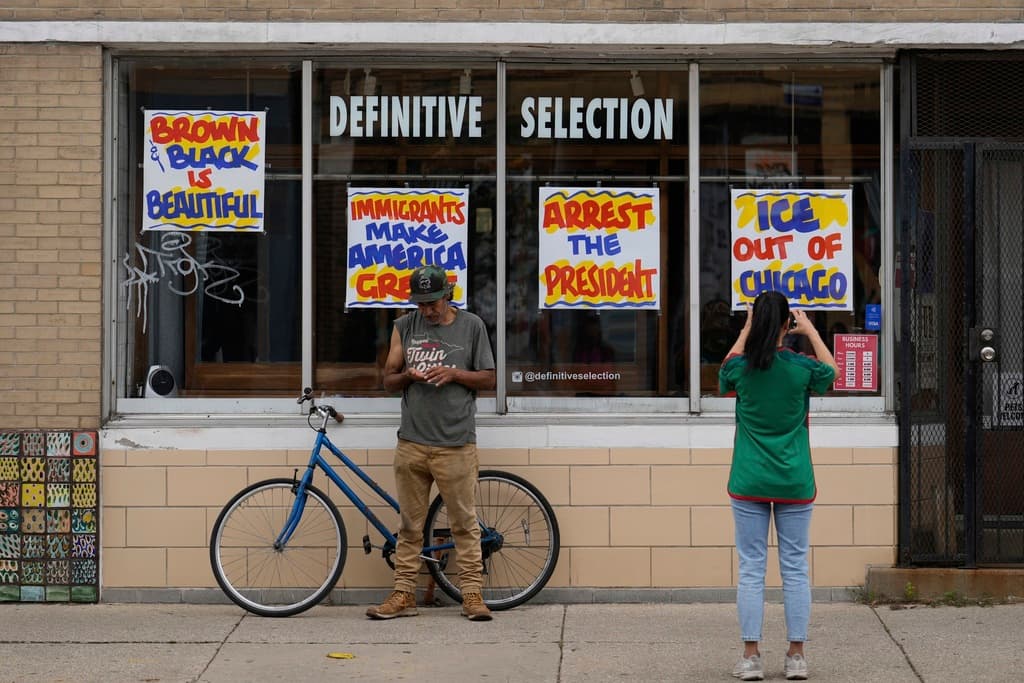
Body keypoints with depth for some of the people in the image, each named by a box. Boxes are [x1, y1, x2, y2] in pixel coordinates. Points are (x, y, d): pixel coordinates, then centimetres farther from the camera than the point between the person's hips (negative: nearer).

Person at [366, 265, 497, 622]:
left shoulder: (471, 326, 3)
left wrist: (454, 373, -11)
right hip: (412, 442, 2)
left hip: (456, 443, -2)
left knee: (465, 523, -2)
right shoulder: (404, 327, 9)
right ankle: (403, 595, 11)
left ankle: (472, 593, 3)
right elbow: (388, 379, 13)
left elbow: (488, 379, 6)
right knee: (410, 524, 7)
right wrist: (409, 375, -9)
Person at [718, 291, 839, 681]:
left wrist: (746, 330, 21)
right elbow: (832, 371, 16)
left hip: (748, 484, 0)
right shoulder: (802, 368, -7)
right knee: (795, 568, 6)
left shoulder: (740, 368, -6)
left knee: (751, 569, 3)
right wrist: (810, 331, 20)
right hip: (795, 484, 0)